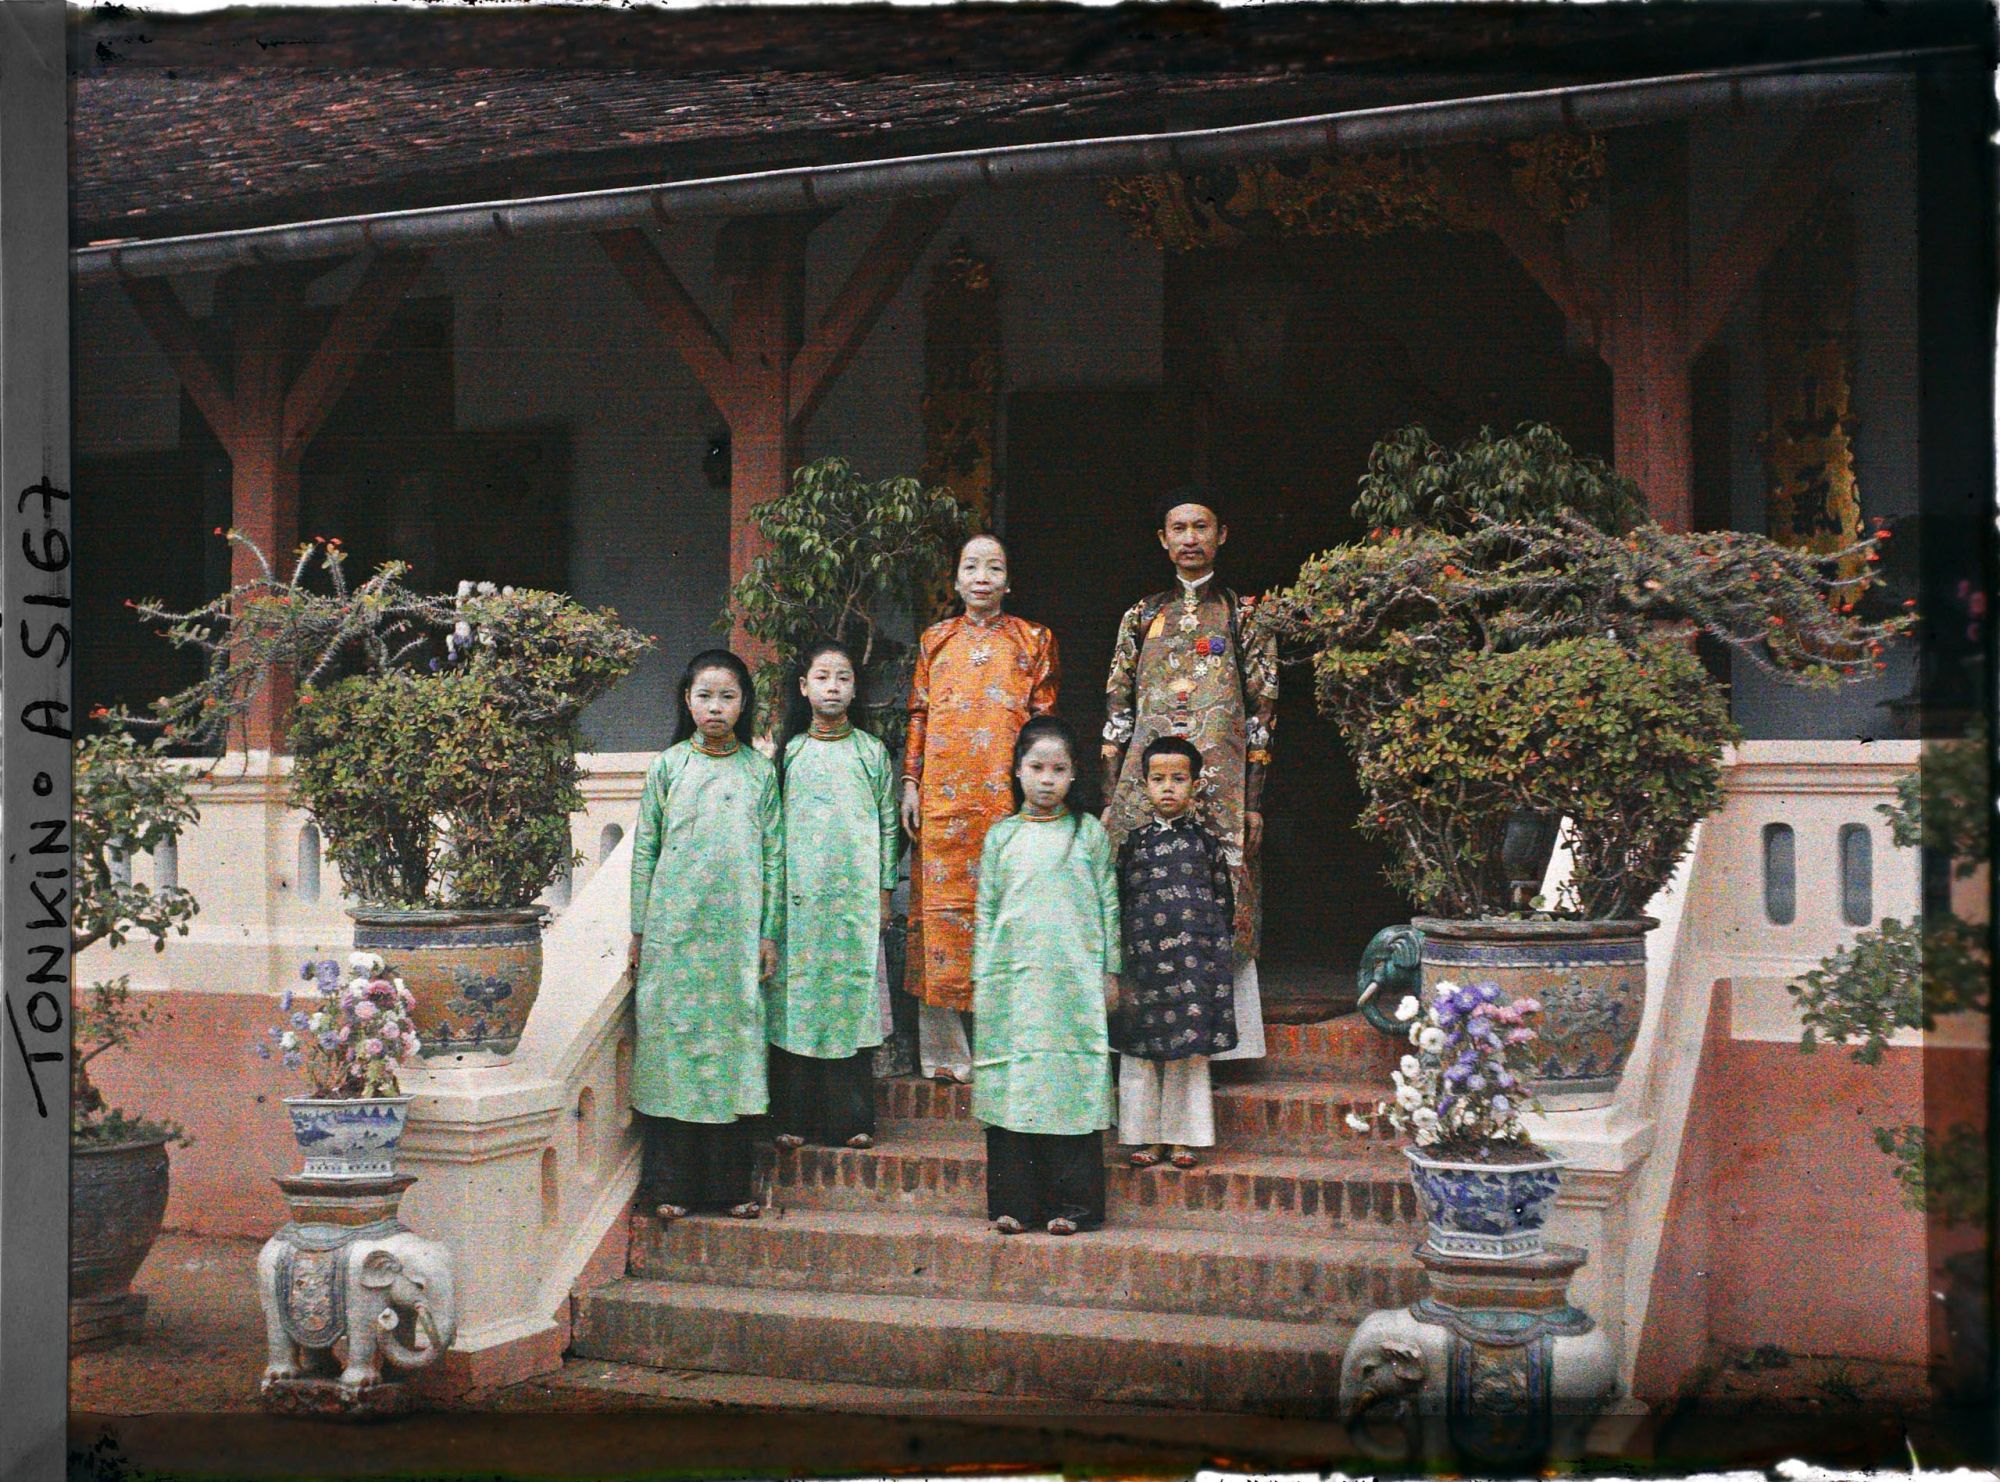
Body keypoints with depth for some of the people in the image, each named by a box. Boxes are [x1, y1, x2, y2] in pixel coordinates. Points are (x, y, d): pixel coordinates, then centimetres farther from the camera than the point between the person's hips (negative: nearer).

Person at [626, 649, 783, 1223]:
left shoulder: (760, 771, 7)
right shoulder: (668, 766, 5)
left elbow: (773, 855, 7)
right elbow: (644, 851, 6)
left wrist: (770, 933, 3)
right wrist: (638, 931, 3)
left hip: (736, 933, 1)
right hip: (673, 931, -1)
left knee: (733, 1042, 2)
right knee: (673, 1041, -1)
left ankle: (730, 1184, 11)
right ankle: (670, 1183, 7)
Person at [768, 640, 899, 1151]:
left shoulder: (872, 753, 7)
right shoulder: (791, 753, 7)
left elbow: (887, 825, 8)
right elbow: (774, 825, 9)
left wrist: (884, 889, 4)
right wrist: (777, 888, 4)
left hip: (857, 894, 0)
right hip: (800, 895, 0)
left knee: (853, 996, -2)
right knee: (797, 996, -1)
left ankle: (851, 1117, 5)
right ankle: (795, 1116, 5)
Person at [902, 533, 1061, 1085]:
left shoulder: (1034, 640, 8)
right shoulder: (936, 639, 13)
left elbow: (1043, 720, 5)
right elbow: (918, 717, 12)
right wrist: (910, 783, 4)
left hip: (1008, 792, -2)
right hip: (944, 795, 2)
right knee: (942, 901, 0)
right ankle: (945, 1047, 6)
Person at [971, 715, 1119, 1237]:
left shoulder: (1089, 833, 7)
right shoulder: (1001, 836, 9)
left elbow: (1108, 906, 8)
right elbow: (985, 911, 11)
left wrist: (1110, 973, 5)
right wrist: (981, 978, 7)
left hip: (1074, 981, -1)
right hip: (1011, 981, 1)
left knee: (1073, 1087, -2)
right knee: (1012, 1088, 0)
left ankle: (1072, 1203, 5)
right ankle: (1013, 1201, 7)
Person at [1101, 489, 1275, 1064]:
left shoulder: (1244, 615, 9)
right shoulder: (1142, 616, 15)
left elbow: (1261, 714, 4)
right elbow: (1117, 710, 12)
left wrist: (1254, 803, -4)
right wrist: (1108, 798, 4)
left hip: (1220, 781, -2)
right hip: (1144, 776, 2)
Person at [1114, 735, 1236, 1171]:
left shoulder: (1205, 839, 5)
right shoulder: (1135, 841, 6)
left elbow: (1223, 898, 11)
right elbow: (1118, 899, 10)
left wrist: (1214, 945, 6)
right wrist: (1119, 955, 5)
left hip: (1194, 957, -1)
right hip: (1143, 956, 1)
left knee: (1190, 1049, 2)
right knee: (1139, 1048, 2)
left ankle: (1182, 1137, 12)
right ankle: (1143, 1135, 12)